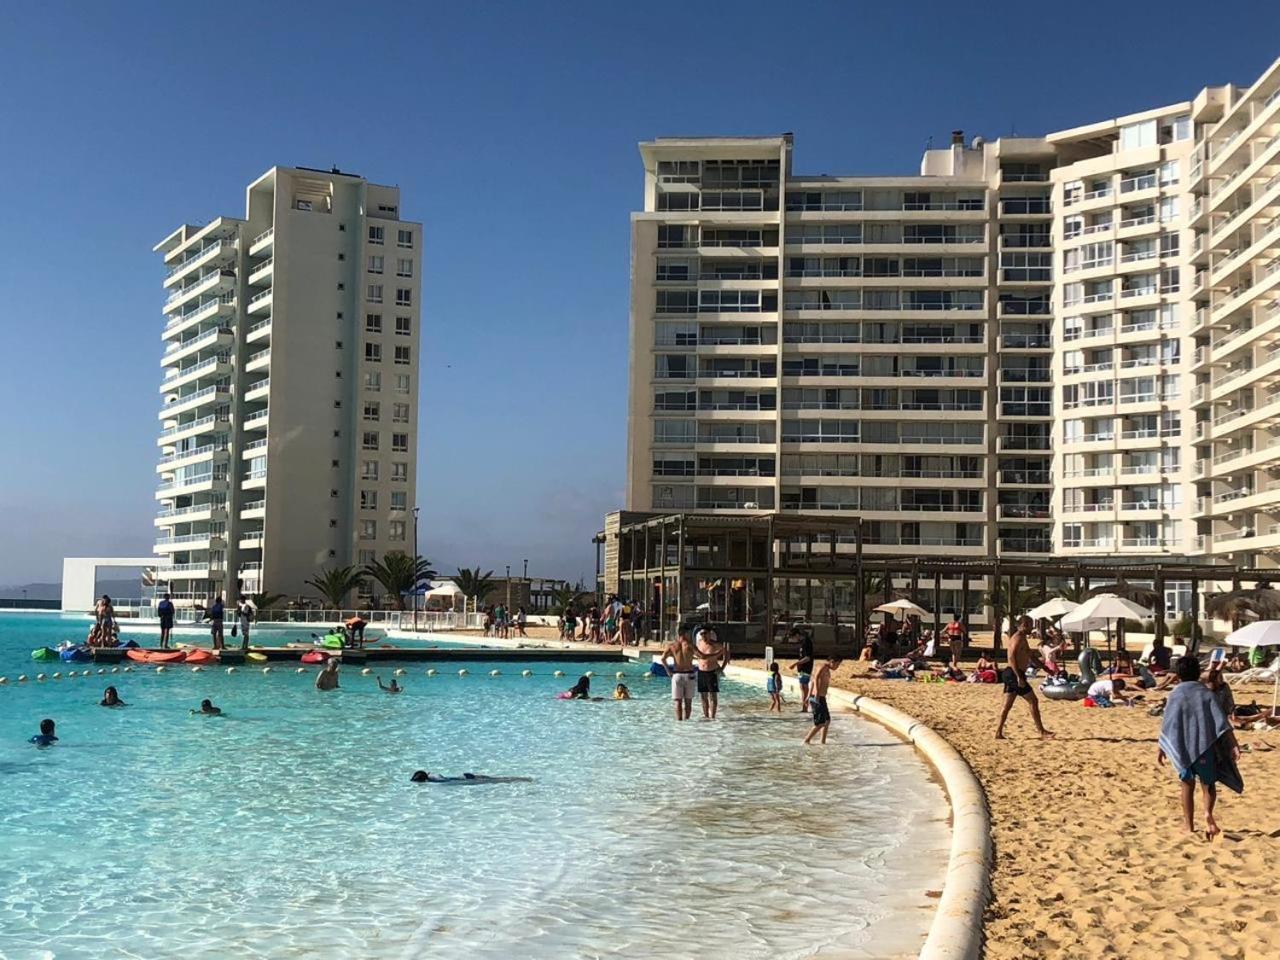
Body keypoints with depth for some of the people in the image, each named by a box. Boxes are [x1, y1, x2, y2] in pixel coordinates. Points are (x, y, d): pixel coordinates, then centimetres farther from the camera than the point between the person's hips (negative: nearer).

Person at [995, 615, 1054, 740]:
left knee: (1007, 705, 10)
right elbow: (1011, 657, -23)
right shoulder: (1018, 638, -13)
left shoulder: (1022, 638, 21)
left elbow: (1030, 655, 30)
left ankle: (999, 732, 10)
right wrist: (1019, 677, -26)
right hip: (1015, 674, -10)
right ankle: (1042, 733, 0)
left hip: (1011, 674, 10)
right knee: (1033, 701, -4)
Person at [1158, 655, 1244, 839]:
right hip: (1205, 746, 0)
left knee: (1188, 786, 12)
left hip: (1183, 748, 0)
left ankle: (1189, 825, 15)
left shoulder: (1175, 695, -3)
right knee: (1208, 783, 11)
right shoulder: (1207, 693, 0)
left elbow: (1167, 726, -3)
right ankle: (1208, 813, -16)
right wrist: (1233, 744, -10)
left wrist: (1162, 748, 5)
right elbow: (1222, 722, -8)